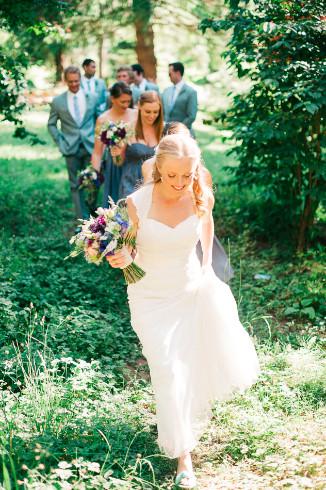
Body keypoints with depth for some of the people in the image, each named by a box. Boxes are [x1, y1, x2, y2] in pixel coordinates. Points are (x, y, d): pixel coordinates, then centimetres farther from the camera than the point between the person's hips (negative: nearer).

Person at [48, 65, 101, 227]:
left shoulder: (93, 97, 3)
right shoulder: (58, 101, 1)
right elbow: (51, 124, 11)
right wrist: (60, 141, 1)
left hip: (90, 147, 0)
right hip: (71, 149, 0)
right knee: (75, 185, 5)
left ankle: (93, 211, 28)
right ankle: (83, 219, 13)